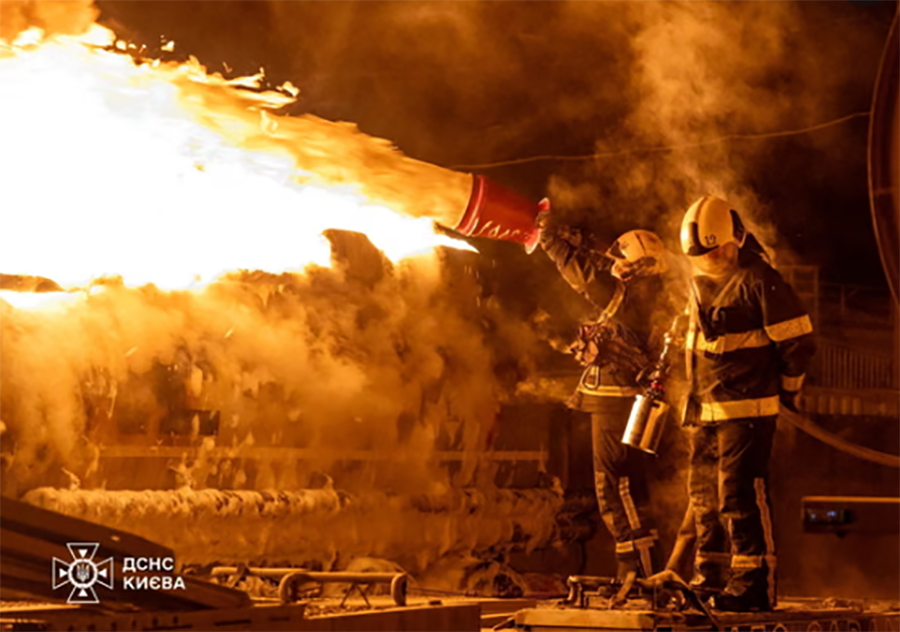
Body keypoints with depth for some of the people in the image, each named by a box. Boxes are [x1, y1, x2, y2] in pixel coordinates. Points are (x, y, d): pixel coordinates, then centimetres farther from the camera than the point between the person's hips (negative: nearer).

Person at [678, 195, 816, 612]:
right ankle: (710, 580, 22)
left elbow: (799, 342, -11)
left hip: (747, 409, -9)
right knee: (704, 497, 13)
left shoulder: (758, 279, -13)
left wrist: (788, 389, 1)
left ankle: (753, 583, -8)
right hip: (705, 408, 9)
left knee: (739, 495, -12)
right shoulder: (700, 281, 13)